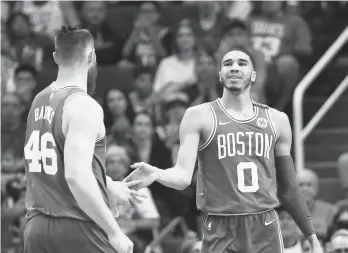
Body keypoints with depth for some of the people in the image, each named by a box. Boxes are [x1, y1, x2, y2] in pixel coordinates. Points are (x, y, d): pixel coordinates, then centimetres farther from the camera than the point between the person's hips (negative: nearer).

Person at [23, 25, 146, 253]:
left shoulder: (39, 102, 12)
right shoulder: (83, 106, -12)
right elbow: (77, 176, -23)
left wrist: (109, 187, 35)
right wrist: (114, 232, -18)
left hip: (38, 228, 7)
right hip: (78, 231, -7)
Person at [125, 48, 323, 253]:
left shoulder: (276, 120, 11)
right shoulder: (200, 116, 1)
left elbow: (288, 188, 17)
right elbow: (183, 176, -9)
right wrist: (157, 174, -31)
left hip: (266, 230, 3)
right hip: (221, 231, -3)